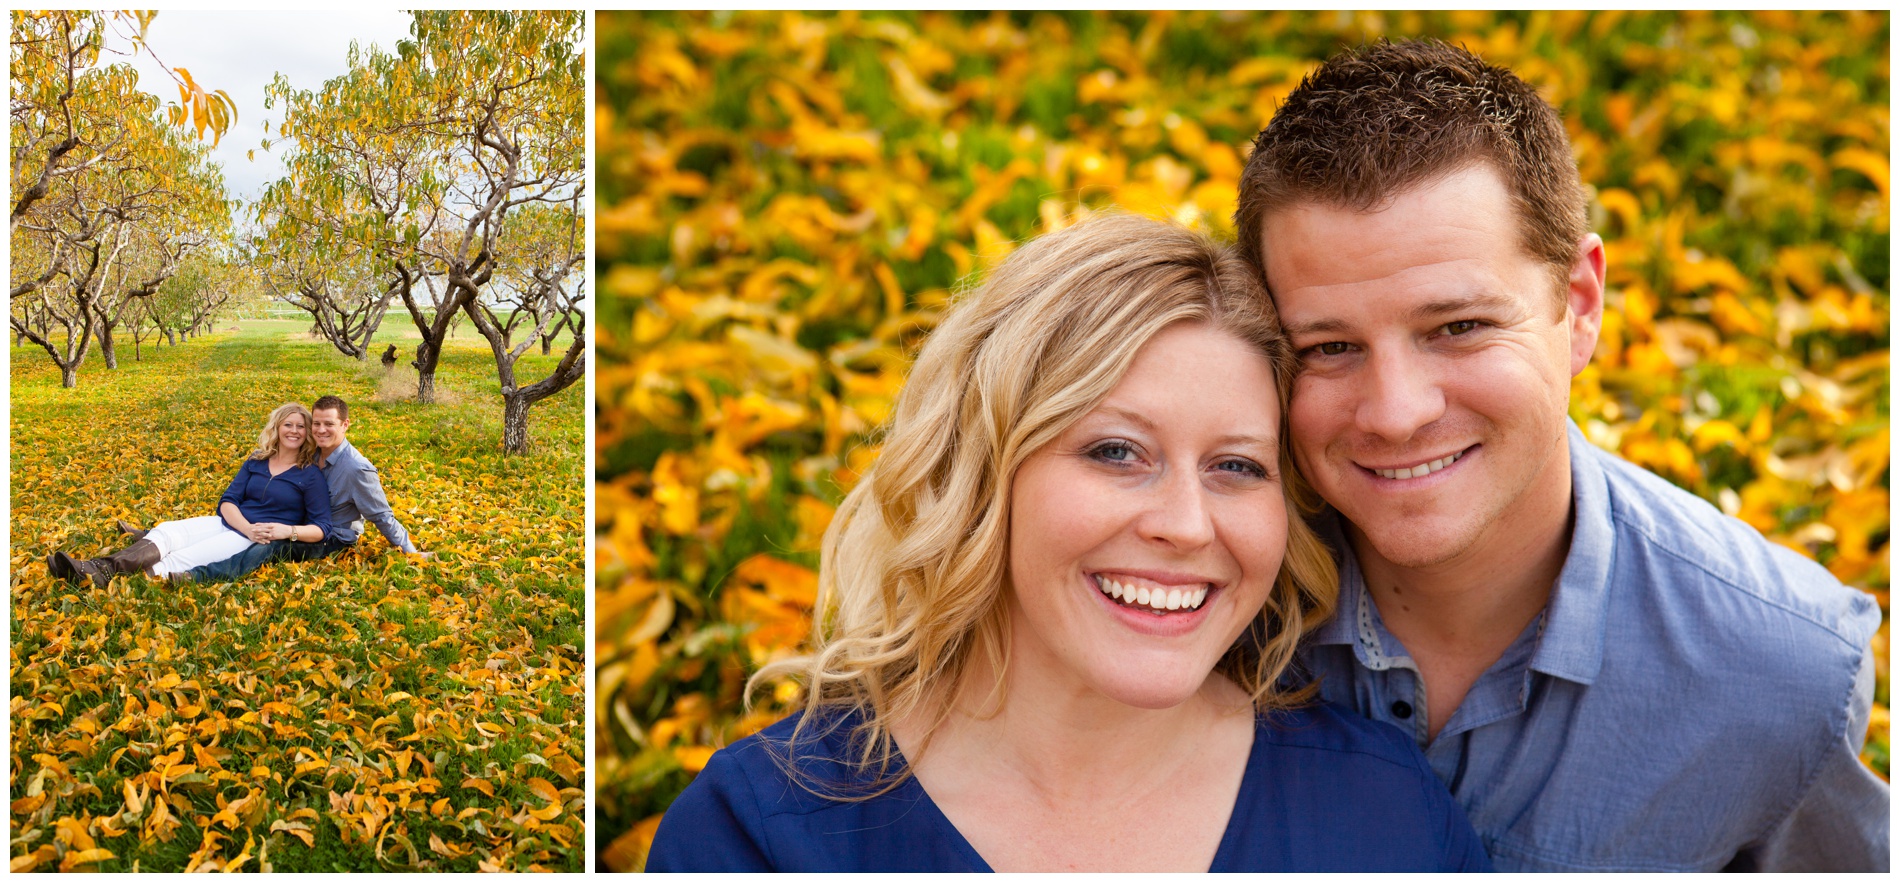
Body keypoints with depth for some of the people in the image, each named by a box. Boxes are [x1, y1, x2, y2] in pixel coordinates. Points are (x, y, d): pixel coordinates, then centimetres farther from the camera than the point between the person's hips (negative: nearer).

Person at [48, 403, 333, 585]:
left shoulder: (310, 475, -1)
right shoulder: (255, 463, 15)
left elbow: (321, 528, -5)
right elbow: (228, 500, 6)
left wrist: (288, 531, -24)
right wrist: (249, 528, -14)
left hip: (264, 541, -6)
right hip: (231, 524, 6)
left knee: (184, 558, -27)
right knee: (167, 531, -19)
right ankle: (98, 568, -40)